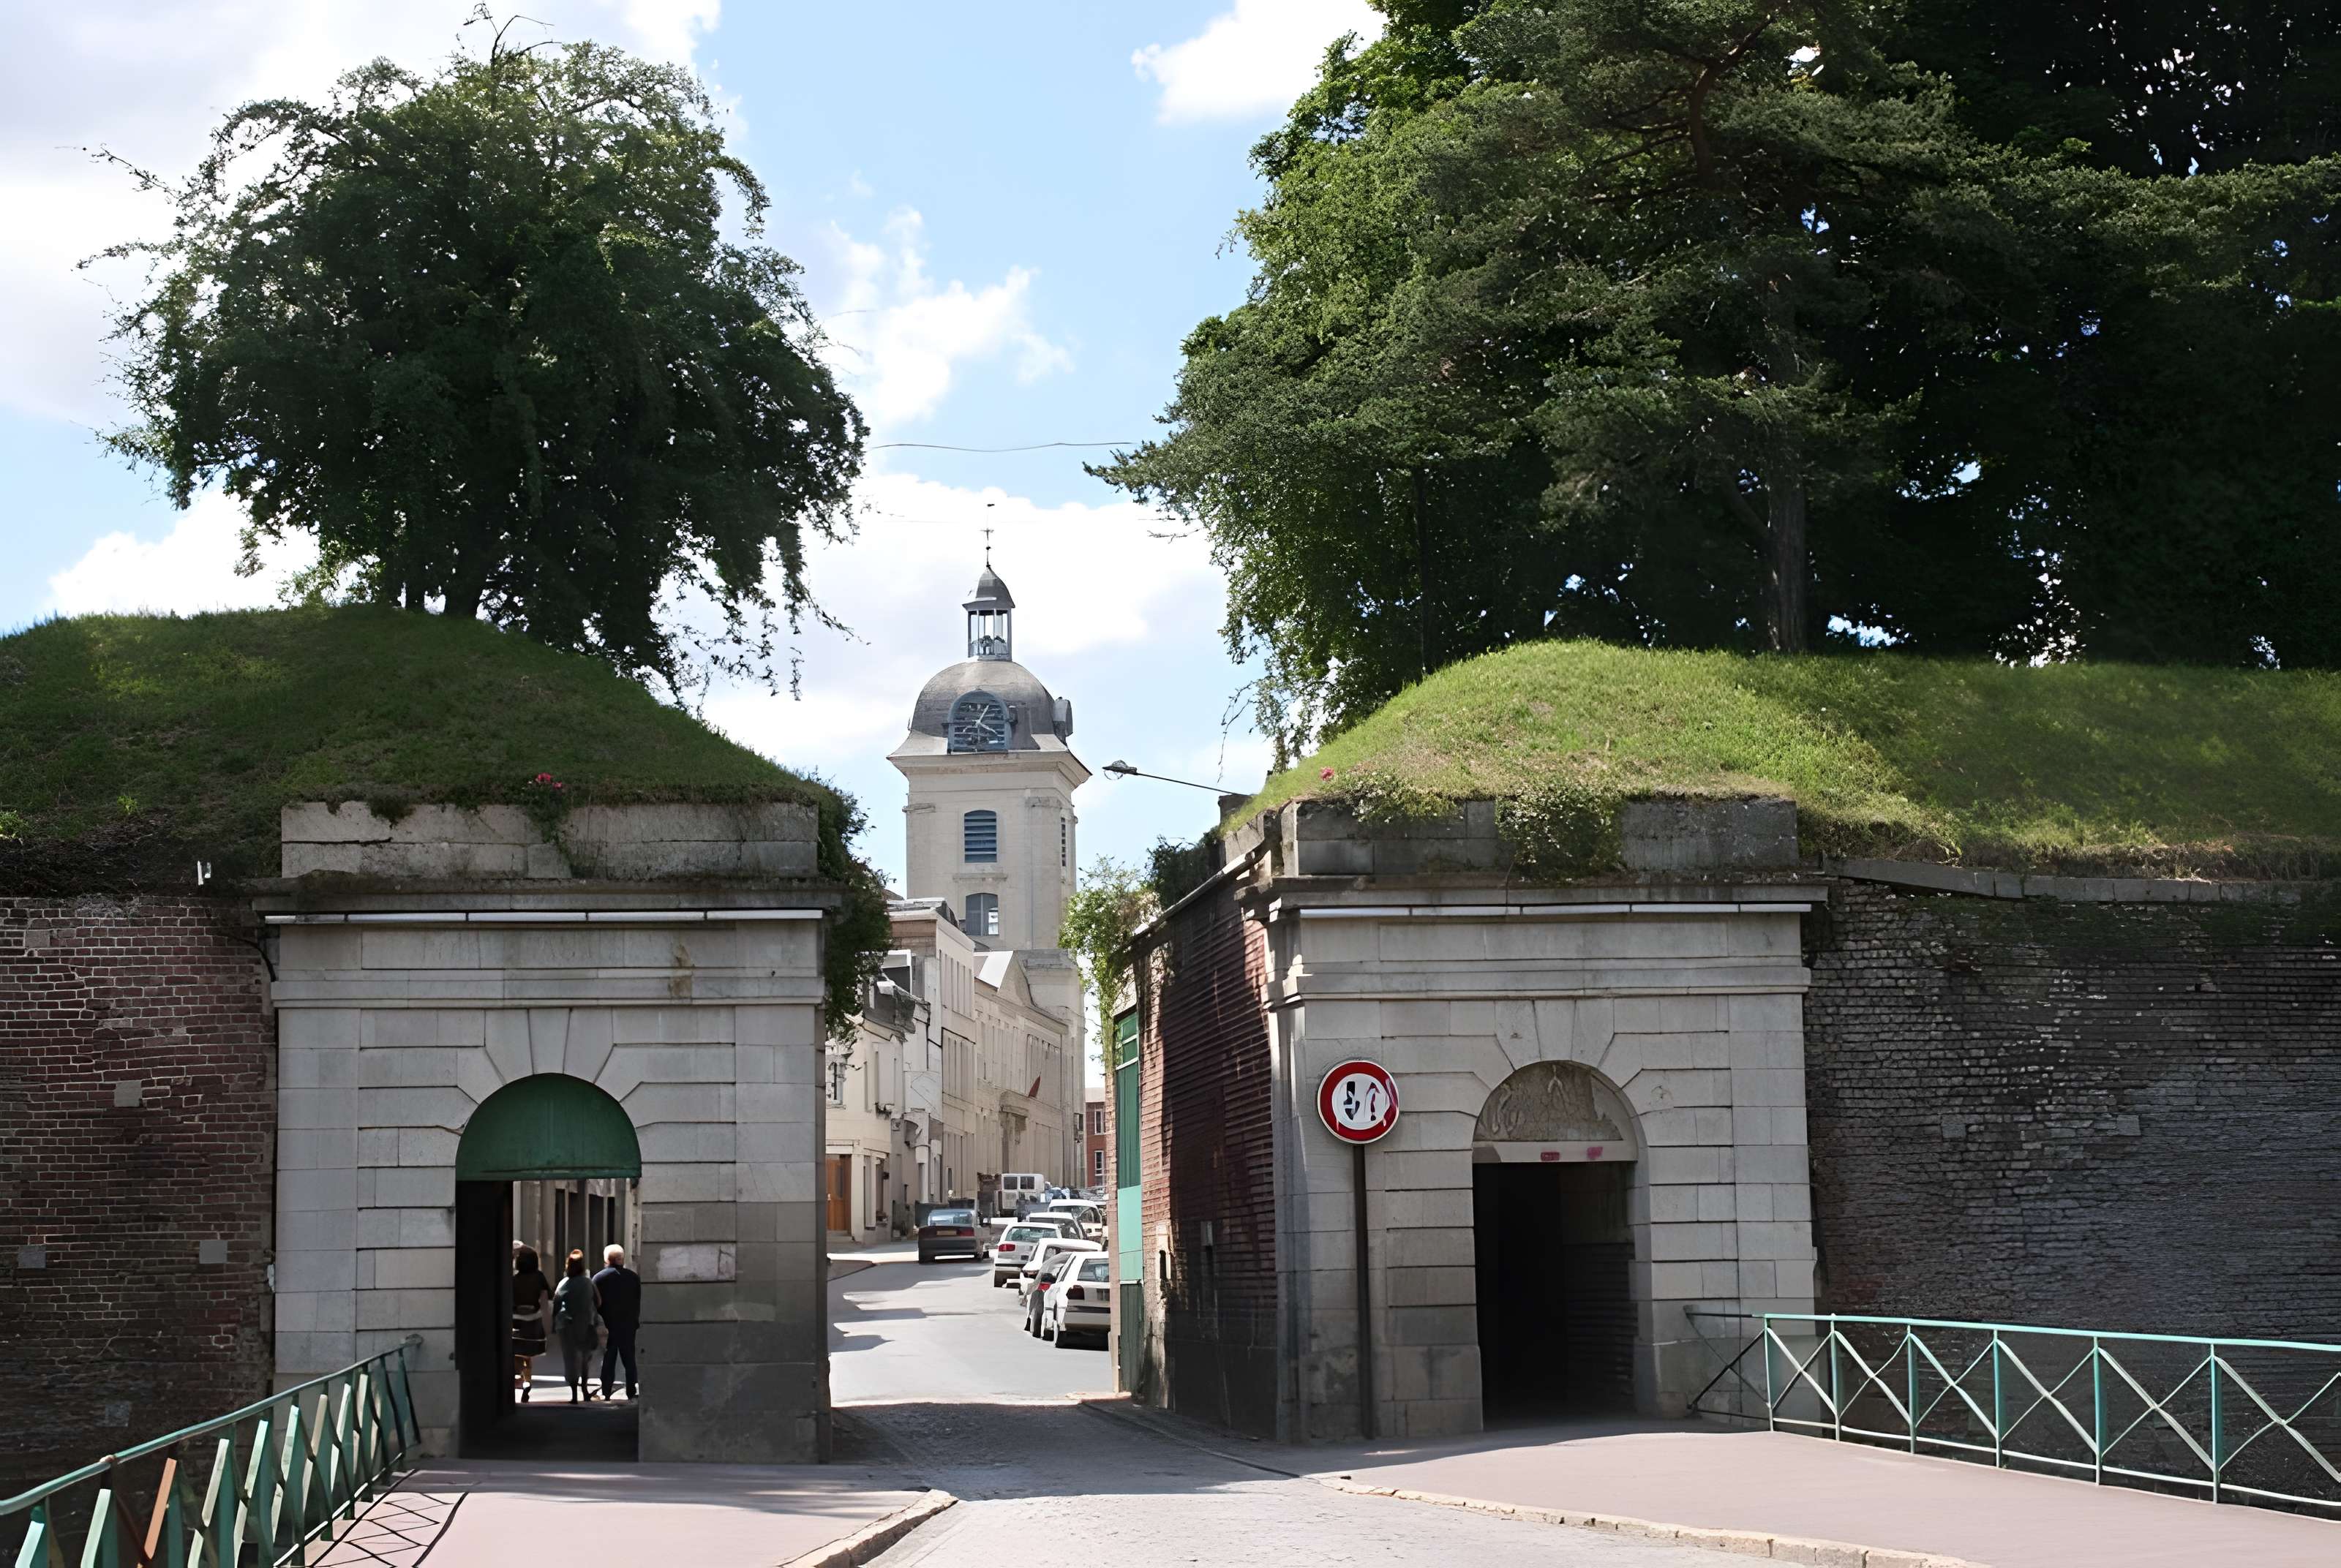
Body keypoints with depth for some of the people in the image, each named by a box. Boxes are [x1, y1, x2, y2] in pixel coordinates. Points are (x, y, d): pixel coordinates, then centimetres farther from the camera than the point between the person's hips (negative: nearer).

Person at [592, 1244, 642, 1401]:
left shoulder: (599, 1278, -6)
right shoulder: (634, 1277, -1)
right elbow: (638, 1302, 4)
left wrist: (597, 1325, 4)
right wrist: (636, 1321, 12)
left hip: (607, 1324, -1)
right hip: (628, 1324, 1)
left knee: (608, 1359, 5)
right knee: (629, 1359, 9)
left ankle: (605, 1392, 3)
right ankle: (631, 1392, 8)